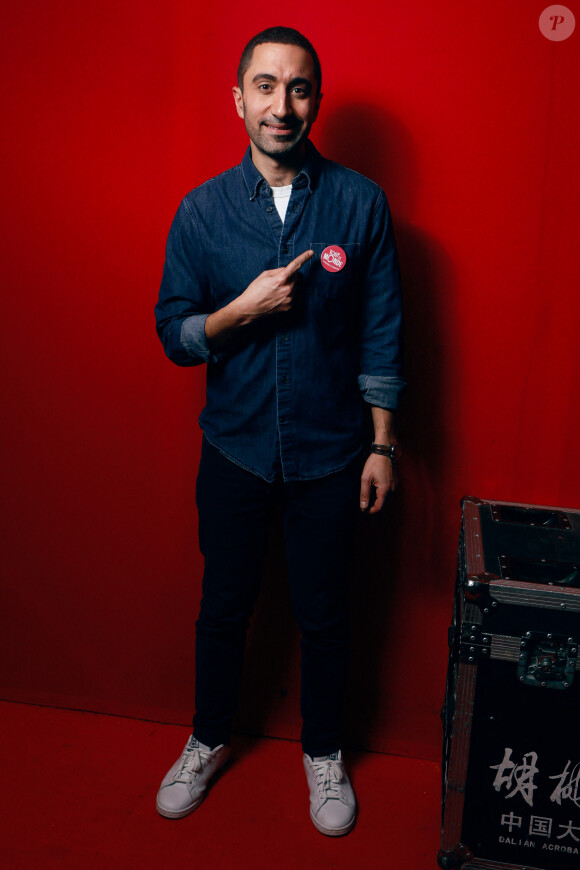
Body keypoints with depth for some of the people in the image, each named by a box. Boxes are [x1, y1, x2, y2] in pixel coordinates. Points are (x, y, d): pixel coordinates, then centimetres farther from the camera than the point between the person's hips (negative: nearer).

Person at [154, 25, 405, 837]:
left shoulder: (360, 203, -6)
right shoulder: (202, 209, -3)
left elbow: (382, 335, -3)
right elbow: (173, 335, -2)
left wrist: (383, 445, -4)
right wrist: (245, 309, -19)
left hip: (329, 454, -1)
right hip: (234, 450, 1)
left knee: (323, 613, 14)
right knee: (224, 605, 17)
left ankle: (323, 752, 39)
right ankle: (210, 738, 42)